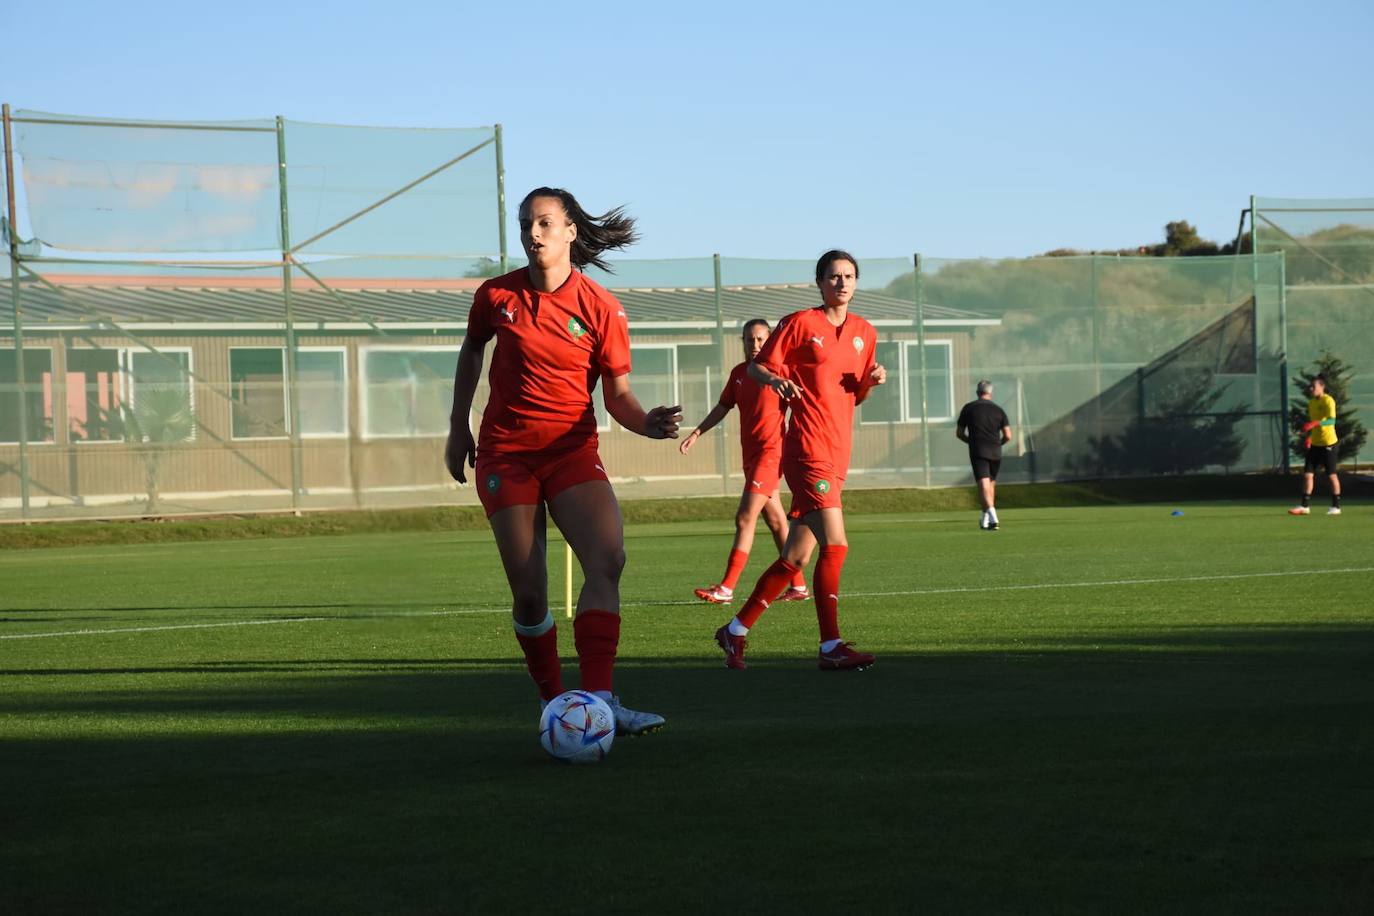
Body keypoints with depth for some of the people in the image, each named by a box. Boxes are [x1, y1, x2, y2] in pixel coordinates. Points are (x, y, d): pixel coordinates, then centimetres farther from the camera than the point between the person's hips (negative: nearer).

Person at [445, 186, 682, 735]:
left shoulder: (601, 310, -5)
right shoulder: (497, 296, 0)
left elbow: (618, 394, -2)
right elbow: (471, 351, 19)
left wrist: (647, 422, -24)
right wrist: (458, 427, 18)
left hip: (572, 450, 0)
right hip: (505, 453, 0)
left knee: (607, 558, -23)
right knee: (528, 593, -7)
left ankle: (597, 700, -26)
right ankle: (554, 703, 12)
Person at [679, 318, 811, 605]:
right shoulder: (739, 373, 12)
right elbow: (723, 407, 21)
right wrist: (696, 433, 19)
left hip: (771, 450, -7)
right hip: (750, 453, 7)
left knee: (745, 518, -12)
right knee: (775, 521, 10)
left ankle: (726, 588, -13)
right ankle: (798, 585, 17)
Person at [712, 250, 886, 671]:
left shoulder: (864, 333, 16)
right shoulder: (800, 323, -2)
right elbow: (757, 367, 1)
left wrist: (871, 380, 2)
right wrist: (775, 379, -21)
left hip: (837, 455, 7)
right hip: (808, 450, -7)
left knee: (795, 557, 8)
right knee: (835, 544, -17)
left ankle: (736, 631, 20)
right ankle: (831, 648, -14)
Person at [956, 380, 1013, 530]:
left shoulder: (968, 408, 4)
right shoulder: (998, 410, 7)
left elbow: (959, 433, 8)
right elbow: (1008, 436, 1)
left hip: (978, 451, -3)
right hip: (995, 452, 3)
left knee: (984, 485, -12)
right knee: (991, 484, 20)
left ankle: (992, 516, -32)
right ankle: (986, 519, 21)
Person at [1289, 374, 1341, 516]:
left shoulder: (1328, 401, -13)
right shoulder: (1311, 403, 11)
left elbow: (1332, 420, -23)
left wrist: (1315, 423, -37)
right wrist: (1309, 437, 9)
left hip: (1328, 443, -7)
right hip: (1315, 444, 7)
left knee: (1331, 475, 0)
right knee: (1308, 473, 2)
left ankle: (1336, 506, 10)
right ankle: (1305, 506, 5)